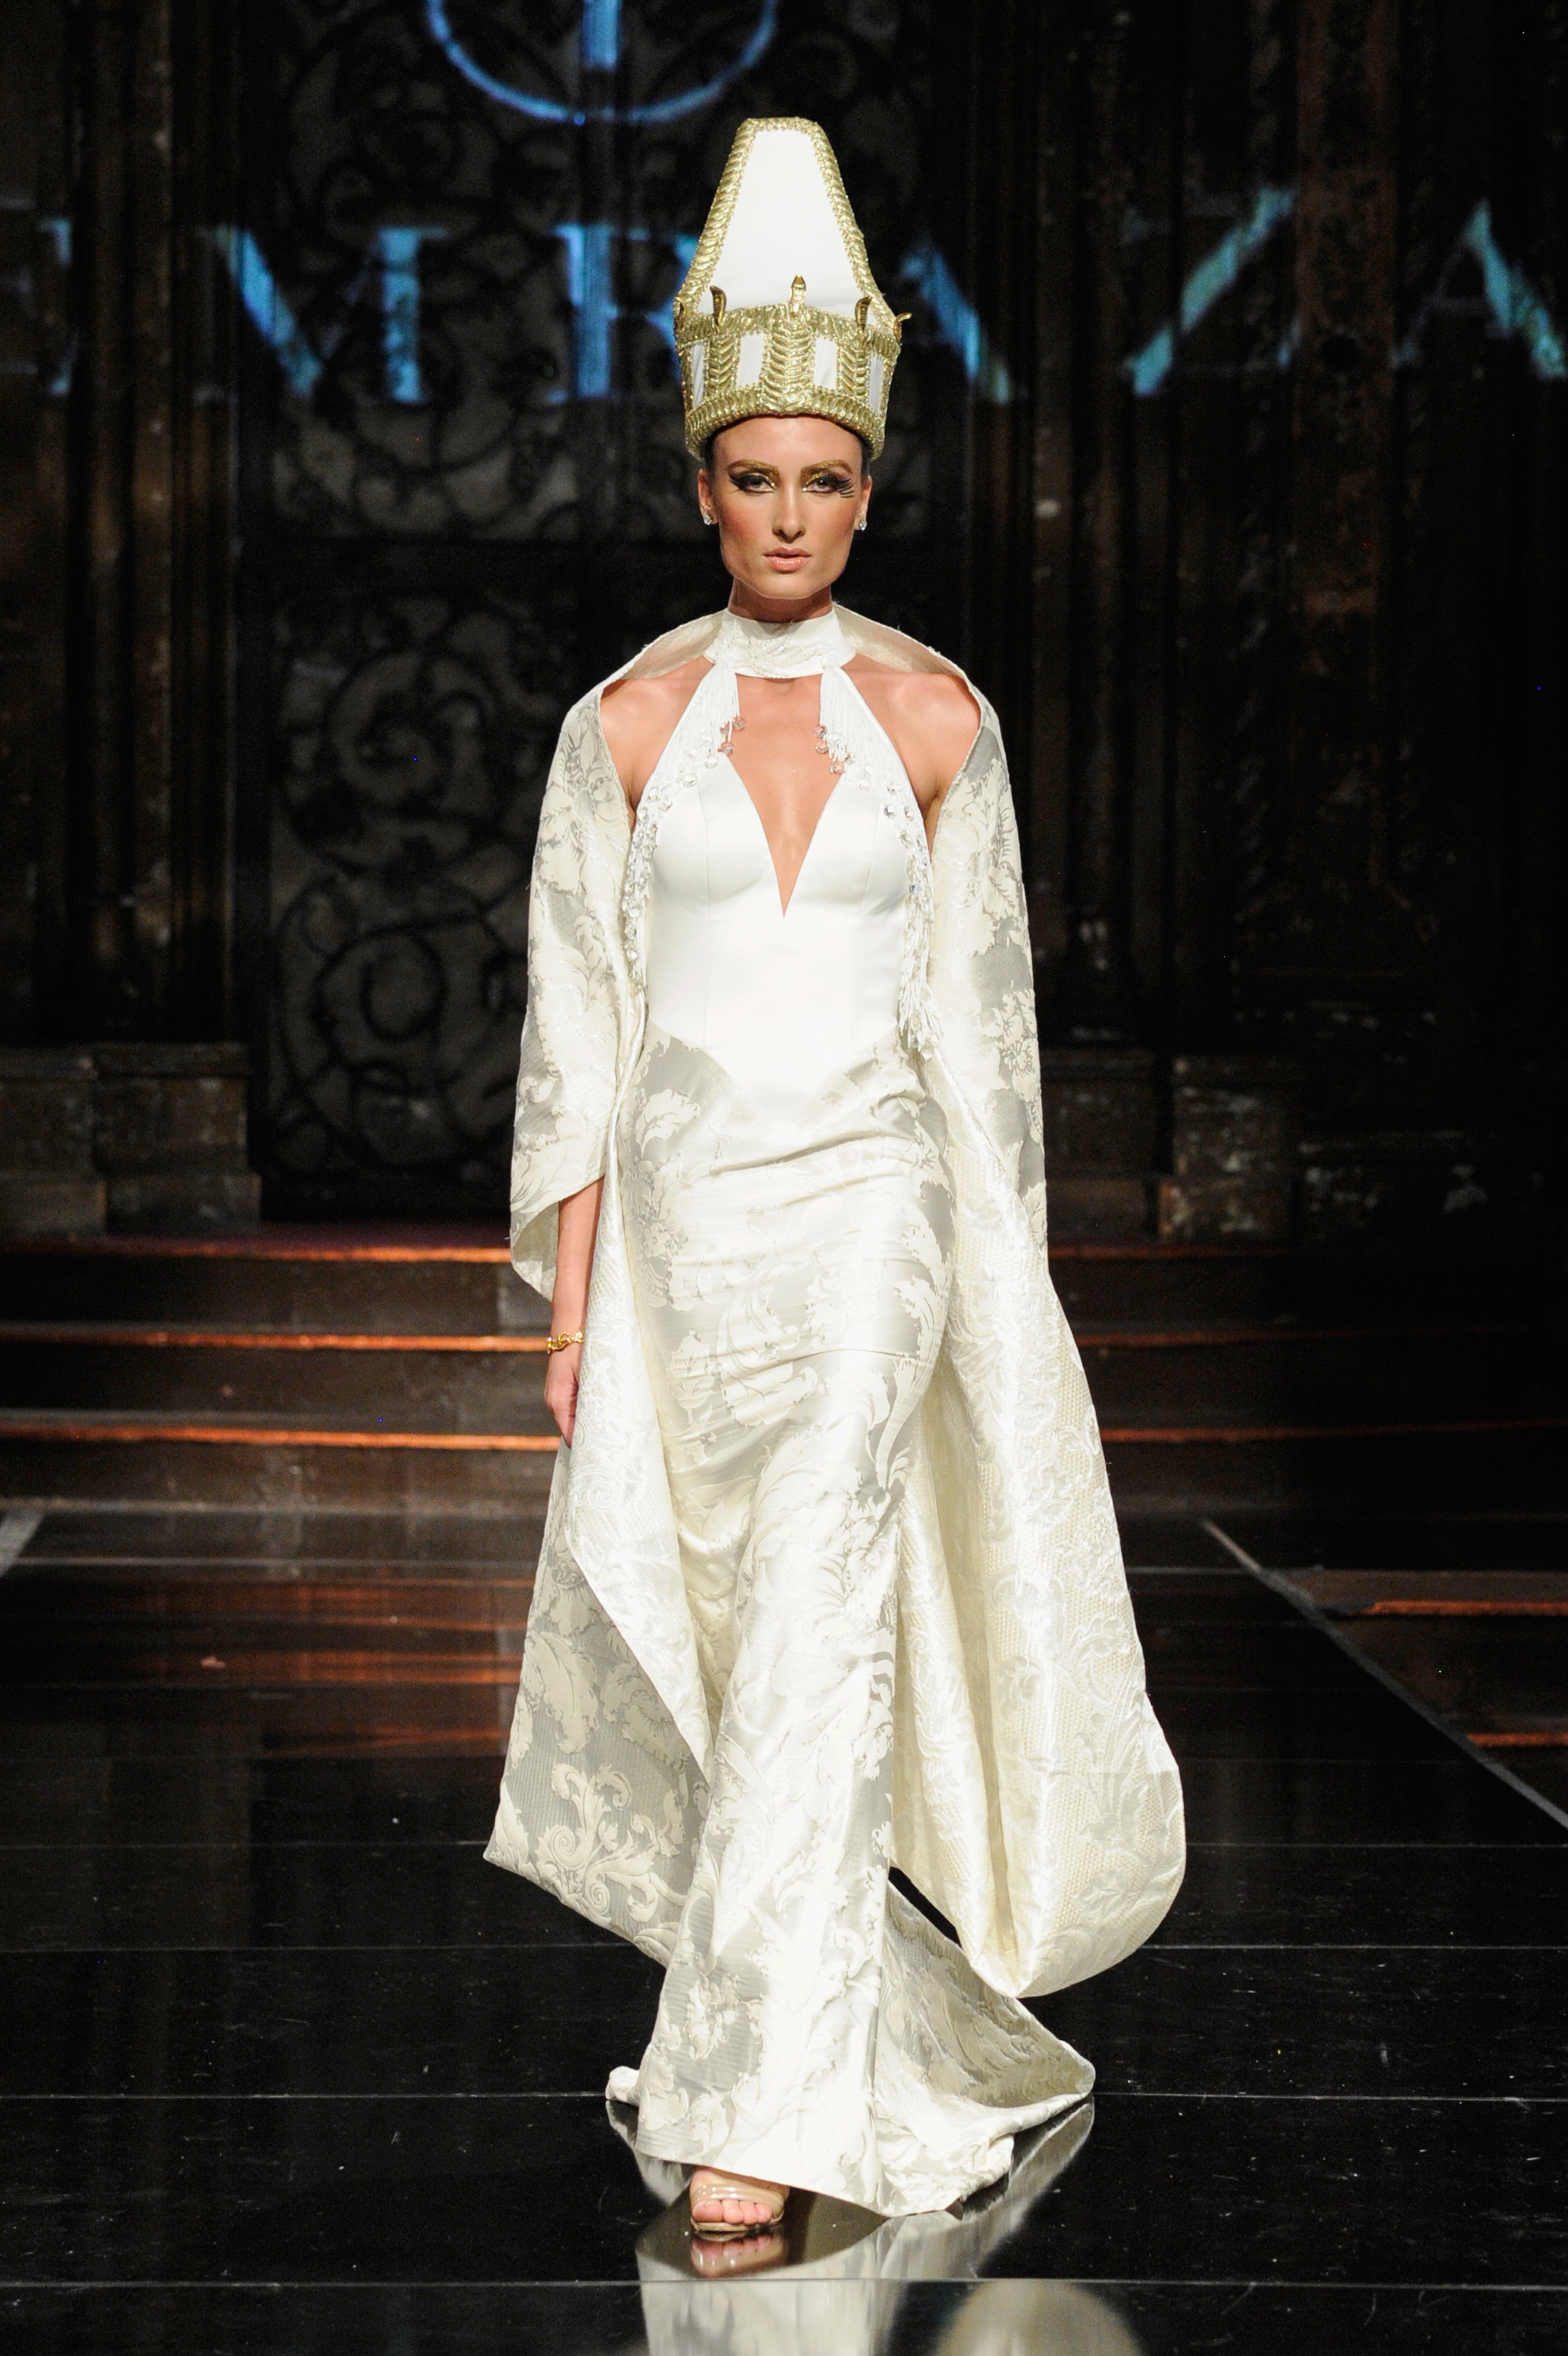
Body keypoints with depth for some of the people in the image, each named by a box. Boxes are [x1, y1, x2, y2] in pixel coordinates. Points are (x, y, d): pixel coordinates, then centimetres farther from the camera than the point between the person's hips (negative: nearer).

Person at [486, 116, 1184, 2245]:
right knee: (734, 1630, 13)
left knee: (814, 1630, -15)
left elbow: (979, 1008, 5)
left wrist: (996, 1282, 4)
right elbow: (580, 1030, 2)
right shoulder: (625, 725, 2)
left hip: (871, 1210, -2)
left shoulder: (938, 718, 1)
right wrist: (570, 1312, -2)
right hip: (684, 1224, 2)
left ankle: (759, 2111, -14)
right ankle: (876, 2000, 36)